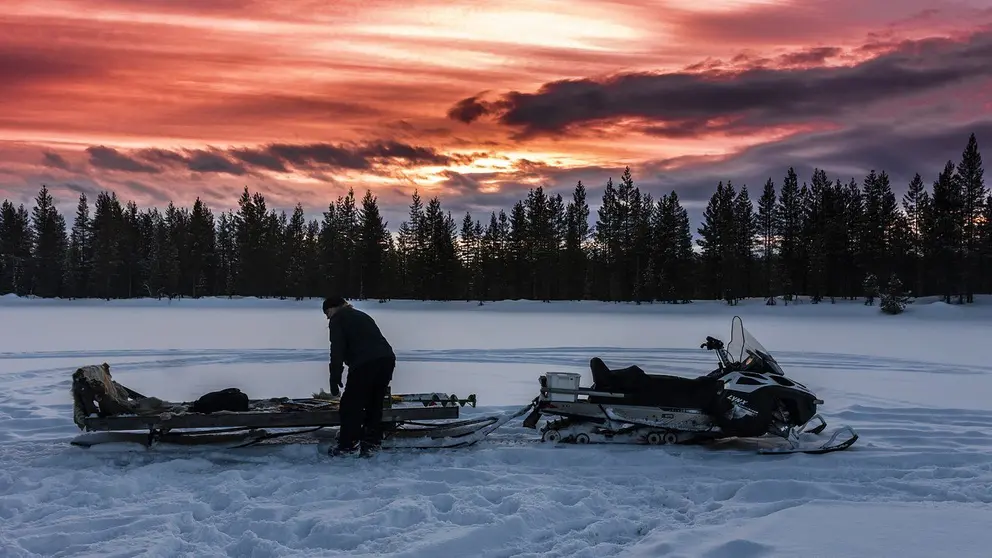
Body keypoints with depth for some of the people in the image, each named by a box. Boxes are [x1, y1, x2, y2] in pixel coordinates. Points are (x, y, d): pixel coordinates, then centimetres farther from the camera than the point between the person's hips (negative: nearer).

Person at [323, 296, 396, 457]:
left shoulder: (337, 319, 8)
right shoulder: (361, 316, 30)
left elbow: (337, 352, -3)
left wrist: (335, 382, -2)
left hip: (365, 363, -8)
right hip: (387, 358, 8)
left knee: (351, 404, 4)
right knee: (375, 403, 17)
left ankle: (347, 445, 7)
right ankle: (371, 443, 21)